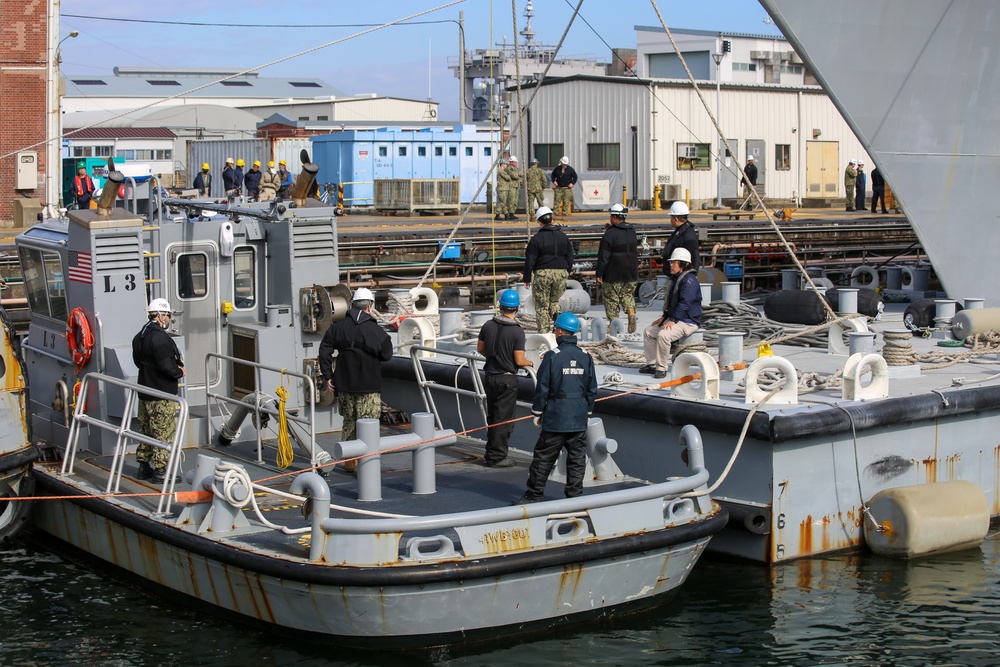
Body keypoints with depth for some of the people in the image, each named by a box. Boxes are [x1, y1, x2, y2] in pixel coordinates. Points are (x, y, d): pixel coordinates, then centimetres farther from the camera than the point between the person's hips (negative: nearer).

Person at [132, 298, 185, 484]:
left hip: (145, 393, 10)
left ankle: (144, 466, 25)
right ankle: (160, 470, -2)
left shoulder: (140, 336, 11)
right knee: (164, 433, -3)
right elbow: (165, 365, -27)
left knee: (147, 431, 17)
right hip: (161, 396, -10)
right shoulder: (159, 336, -20)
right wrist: (179, 372, -6)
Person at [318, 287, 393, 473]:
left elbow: (325, 351, 1)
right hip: (369, 387, -4)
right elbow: (386, 355, -3)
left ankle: (349, 461, 23)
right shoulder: (375, 330, -10)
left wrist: (328, 376, 5)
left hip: (344, 385, 4)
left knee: (349, 423, 17)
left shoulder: (338, 327, 2)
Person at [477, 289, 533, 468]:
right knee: (503, 419, 3)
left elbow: (480, 348, 11)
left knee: (492, 416, 18)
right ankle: (496, 457, 7)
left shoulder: (488, 325, -1)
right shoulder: (517, 331, -17)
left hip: (490, 376, 6)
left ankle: (491, 452, 28)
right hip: (507, 378, -5)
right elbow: (519, 361, -17)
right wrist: (529, 363, 5)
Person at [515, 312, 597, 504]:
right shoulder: (586, 358, 5)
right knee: (577, 459, 9)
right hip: (579, 419, 5)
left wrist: (537, 412, 2)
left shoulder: (552, 357, -10)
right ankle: (575, 496, 12)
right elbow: (592, 390, 10)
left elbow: (542, 388, -8)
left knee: (543, 458, 3)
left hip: (555, 418, -4)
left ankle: (534, 495, 8)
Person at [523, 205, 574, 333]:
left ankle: (543, 331, 2)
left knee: (542, 305, 4)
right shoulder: (563, 236, 8)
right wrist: (567, 272, 25)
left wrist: (527, 278, 2)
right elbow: (570, 257, 14)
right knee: (554, 301, 20)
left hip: (542, 274, -4)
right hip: (561, 272, 4)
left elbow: (530, 260, -5)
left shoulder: (537, 238, -7)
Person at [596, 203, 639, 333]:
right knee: (628, 295, 18)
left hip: (613, 275, -6)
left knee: (611, 301, 2)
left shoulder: (610, 233, -13)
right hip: (631, 274, 6)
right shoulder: (632, 231, 9)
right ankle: (631, 314, -7)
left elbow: (603, 256, -13)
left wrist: (599, 274, -9)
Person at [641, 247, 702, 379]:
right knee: (648, 331, 10)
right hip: (674, 318, 11)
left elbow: (685, 303, -26)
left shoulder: (689, 280, -17)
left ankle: (662, 368, -21)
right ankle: (651, 364, 10)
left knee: (663, 335, -32)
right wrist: (664, 317, 14)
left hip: (688, 322, -11)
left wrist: (673, 320, -28)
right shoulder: (676, 278, 16)